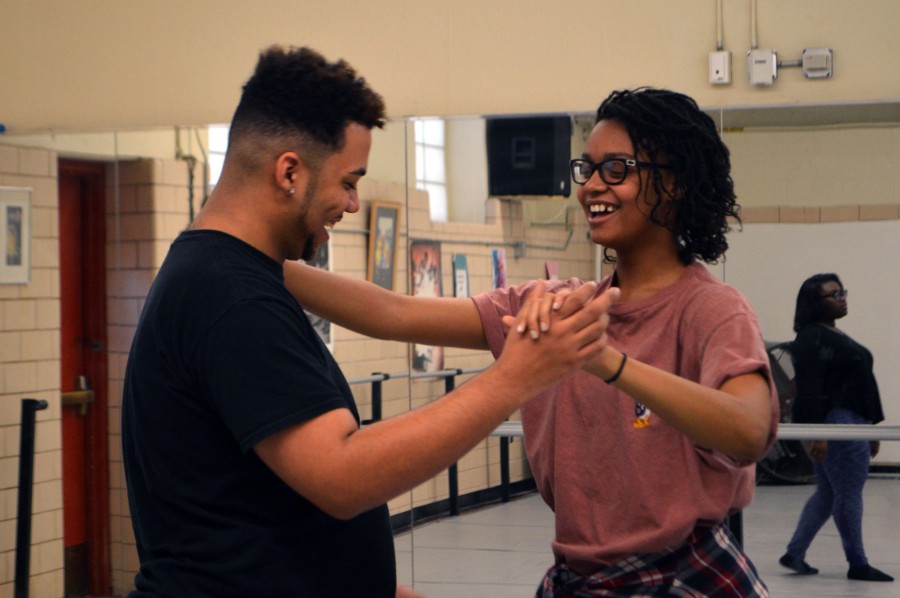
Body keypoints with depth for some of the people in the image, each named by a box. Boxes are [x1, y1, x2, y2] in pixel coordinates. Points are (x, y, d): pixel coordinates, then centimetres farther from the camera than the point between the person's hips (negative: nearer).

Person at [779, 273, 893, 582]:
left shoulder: (838, 336, 19)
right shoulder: (811, 339, -12)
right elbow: (808, 389, -19)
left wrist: (870, 428, 22)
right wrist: (816, 434, -25)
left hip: (853, 423, 10)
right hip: (835, 423, -10)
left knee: (828, 493, 12)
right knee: (849, 493, -4)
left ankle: (794, 554, 18)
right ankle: (858, 565, 4)